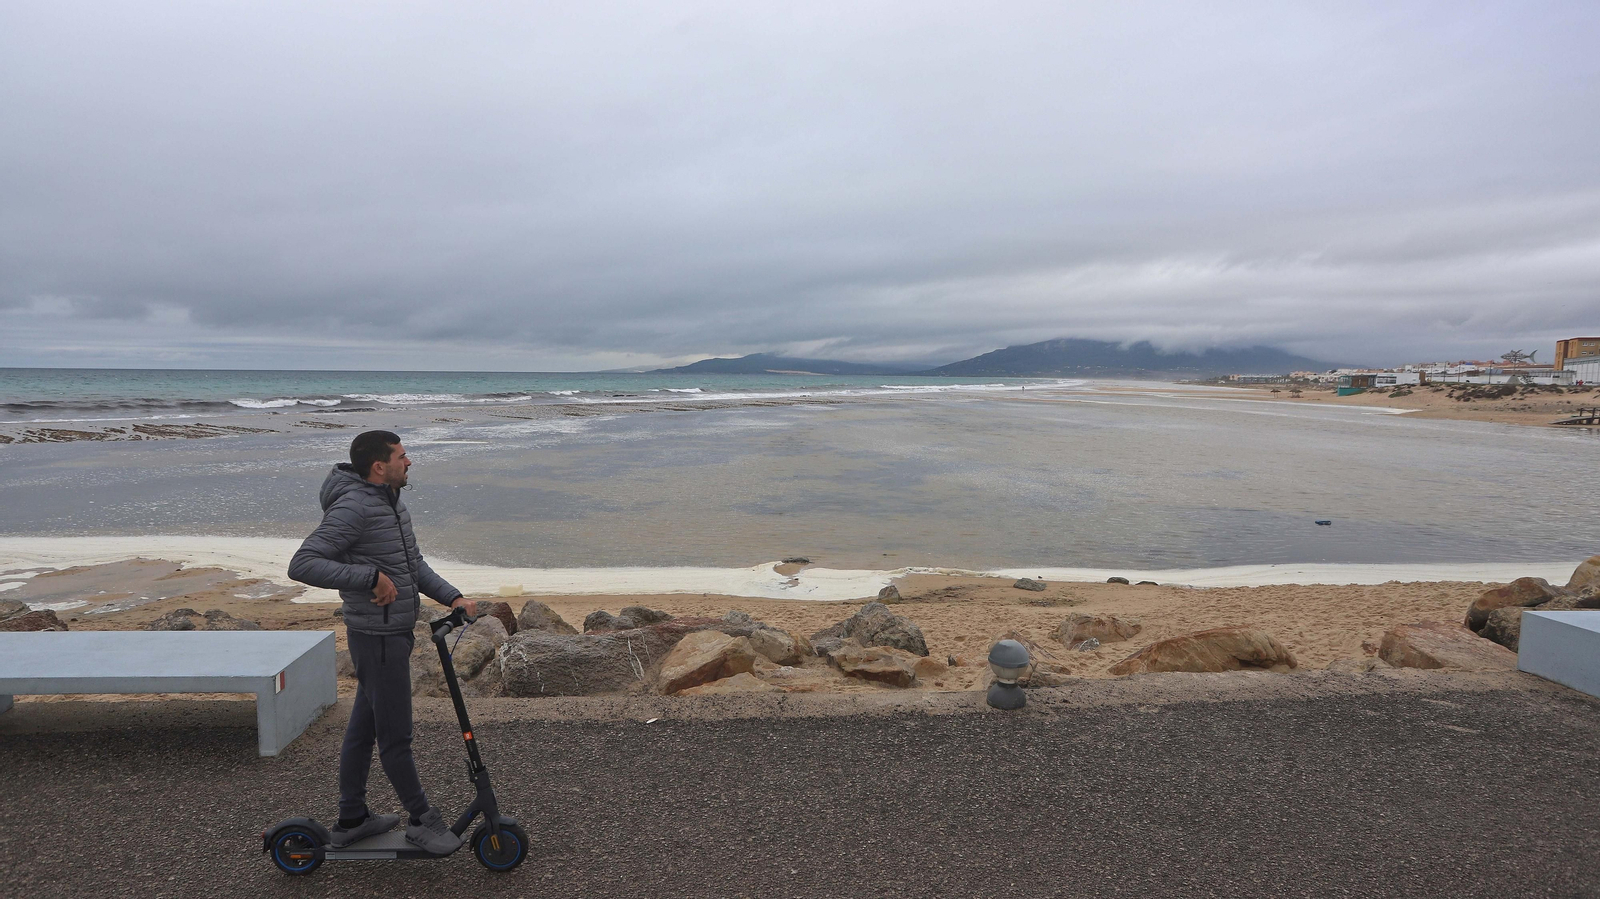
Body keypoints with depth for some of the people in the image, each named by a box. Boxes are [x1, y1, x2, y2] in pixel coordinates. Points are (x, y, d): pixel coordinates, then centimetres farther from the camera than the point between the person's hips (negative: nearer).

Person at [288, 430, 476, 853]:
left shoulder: (392, 501, 10)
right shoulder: (353, 507, -20)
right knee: (395, 735, 4)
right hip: (378, 638, -10)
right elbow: (302, 565, -27)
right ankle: (423, 819, 19)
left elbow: (413, 564, 15)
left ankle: (351, 820, 34)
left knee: (364, 727, 19)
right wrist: (371, 576, -29)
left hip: (395, 632, 10)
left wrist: (452, 597, 3)